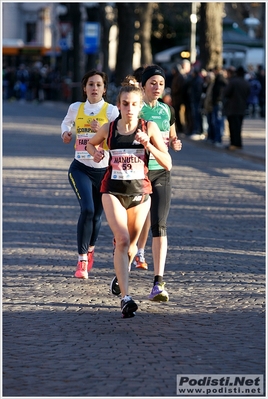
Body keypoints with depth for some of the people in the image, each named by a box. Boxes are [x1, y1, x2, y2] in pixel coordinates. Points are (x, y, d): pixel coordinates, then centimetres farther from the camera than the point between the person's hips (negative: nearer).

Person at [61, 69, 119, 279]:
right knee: (87, 209, -20)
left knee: (97, 214, 11)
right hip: (81, 168, 0)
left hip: (104, 169, 0)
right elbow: (66, 122, 26)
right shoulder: (76, 108, 3)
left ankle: (90, 248, 43)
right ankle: (82, 261, -12)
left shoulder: (111, 111, -5)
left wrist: (100, 130, -25)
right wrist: (65, 132, 6)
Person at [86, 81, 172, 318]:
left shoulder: (149, 128, -5)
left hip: (140, 192, 1)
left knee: (131, 243, 15)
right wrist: (95, 152, -1)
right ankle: (125, 297, -24)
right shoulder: (109, 129, -1)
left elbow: (167, 164, -6)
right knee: (122, 240, -19)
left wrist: (147, 144, -19)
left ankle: (121, 276, 47)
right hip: (113, 191, -1)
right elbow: (91, 143, 21)